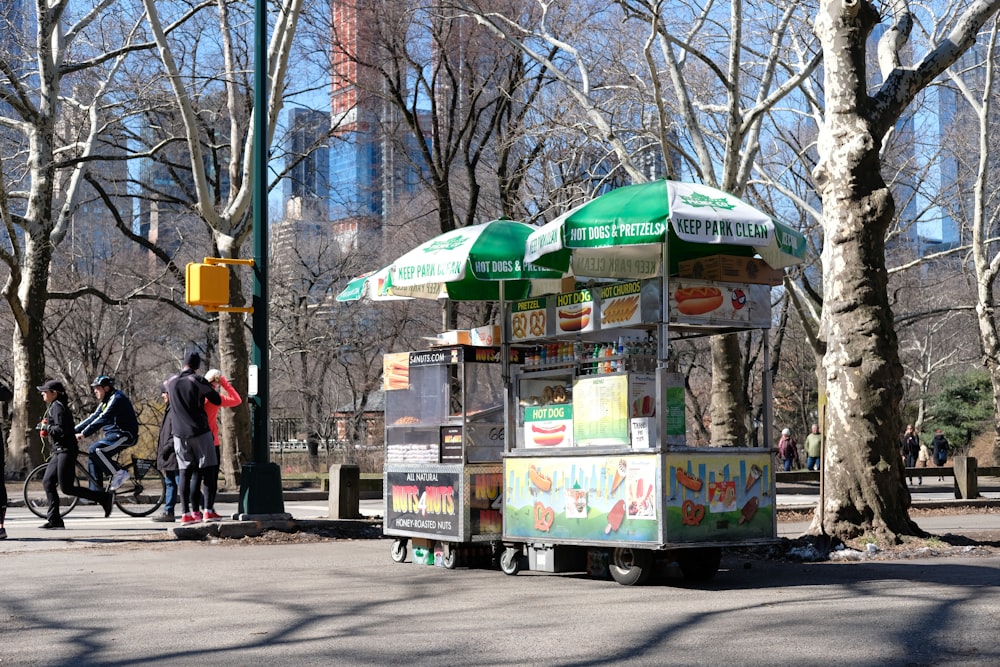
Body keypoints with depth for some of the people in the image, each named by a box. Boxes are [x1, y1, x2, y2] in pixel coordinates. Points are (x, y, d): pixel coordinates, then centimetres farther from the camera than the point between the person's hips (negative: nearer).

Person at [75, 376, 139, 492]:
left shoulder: (117, 399, -15)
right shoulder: (105, 401, 16)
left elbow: (102, 419, -24)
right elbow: (93, 418, 15)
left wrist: (84, 434, -26)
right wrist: (74, 430, 6)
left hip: (124, 435, -10)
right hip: (113, 434, 10)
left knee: (95, 450, -24)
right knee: (92, 460, 3)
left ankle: (119, 474, -14)